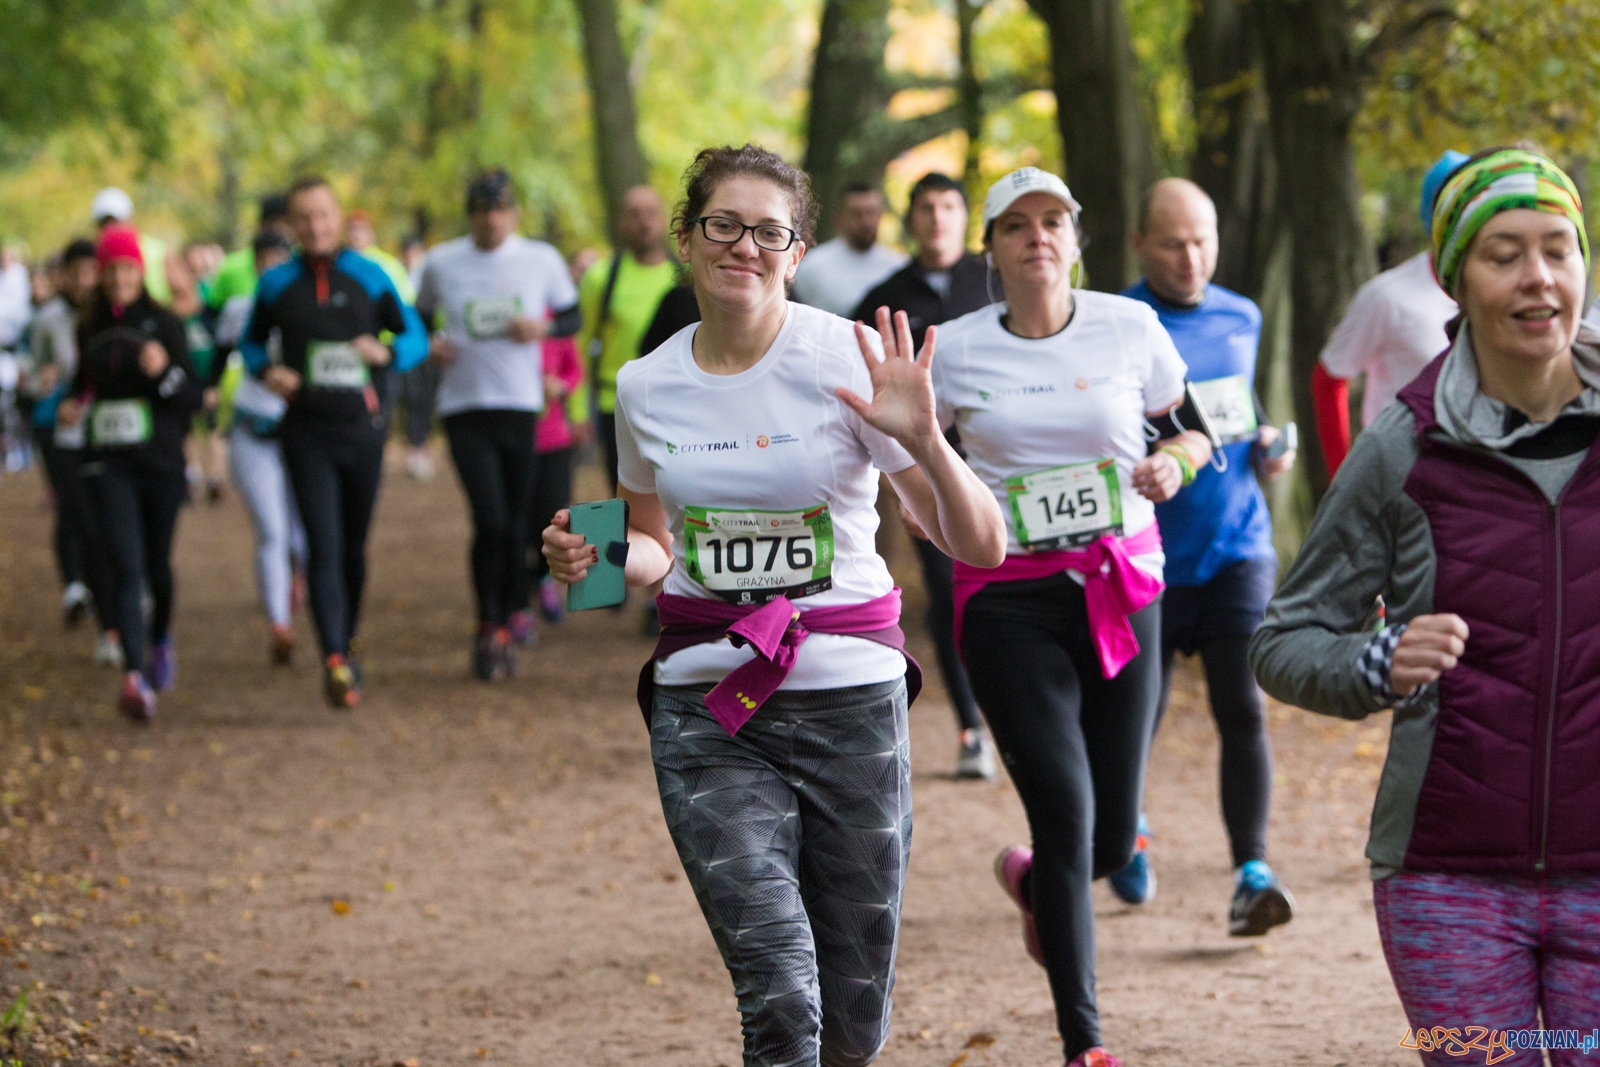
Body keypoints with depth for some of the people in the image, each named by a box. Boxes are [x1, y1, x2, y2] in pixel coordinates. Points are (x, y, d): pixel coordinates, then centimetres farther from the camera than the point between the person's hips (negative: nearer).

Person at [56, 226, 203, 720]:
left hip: (160, 459, -1)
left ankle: (161, 638, 44)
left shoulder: (165, 324, -2)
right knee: (124, 564, -14)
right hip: (108, 462, 1)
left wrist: (164, 371, -23)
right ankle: (135, 675, -24)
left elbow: (193, 398, -4)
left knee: (156, 563, 12)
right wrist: (72, 405, 2)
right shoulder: (90, 328, 8)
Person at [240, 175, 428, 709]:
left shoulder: (369, 276, 3)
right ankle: (334, 661, -21)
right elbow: (252, 341, 17)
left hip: (363, 428, 1)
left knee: (354, 548, 12)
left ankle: (346, 645, 32)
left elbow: (416, 337, 6)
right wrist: (266, 370, -5)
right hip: (306, 430, -1)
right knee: (323, 546, -13)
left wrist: (386, 352, -16)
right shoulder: (276, 284, 4)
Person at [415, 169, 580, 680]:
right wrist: (430, 343, -5)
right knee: (489, 520, -14)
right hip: (464, 406, -2)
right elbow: (420, 317, 17)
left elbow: (572, 317, 12)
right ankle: (489, 626, 0)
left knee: (516, 523, 5)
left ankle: (505, 623, 20)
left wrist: (543, 328, -9)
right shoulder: (441, 263, 3)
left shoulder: (542, 260, 3)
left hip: (522, 406, 2)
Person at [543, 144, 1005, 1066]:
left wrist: (924, 439, -28)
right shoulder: (647, 387, 4)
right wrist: (595, 560, 0)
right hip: (707, 704, 1)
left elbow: (981, 547, -10)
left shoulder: (850, 363, -7)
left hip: (849, 694, -1)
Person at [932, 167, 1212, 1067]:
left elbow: (1194, 429, 12)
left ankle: (1032, 880, 42)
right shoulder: (956, 351, -2)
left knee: (1113, 840, 3)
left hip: (1121, 588, 2)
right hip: (1009, 599, -2)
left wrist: (1173, 463, -10)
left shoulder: (1130, 327, 1)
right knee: (1066, 811, -13)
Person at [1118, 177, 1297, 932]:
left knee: (1243, 710, -11)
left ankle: (1251, 875, -13)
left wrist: (1263, 444, 5)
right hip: (1148, 554, -3)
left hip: (1237, 548, 3)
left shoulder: (1242, 318, 9)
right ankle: (1125, 832, 39)